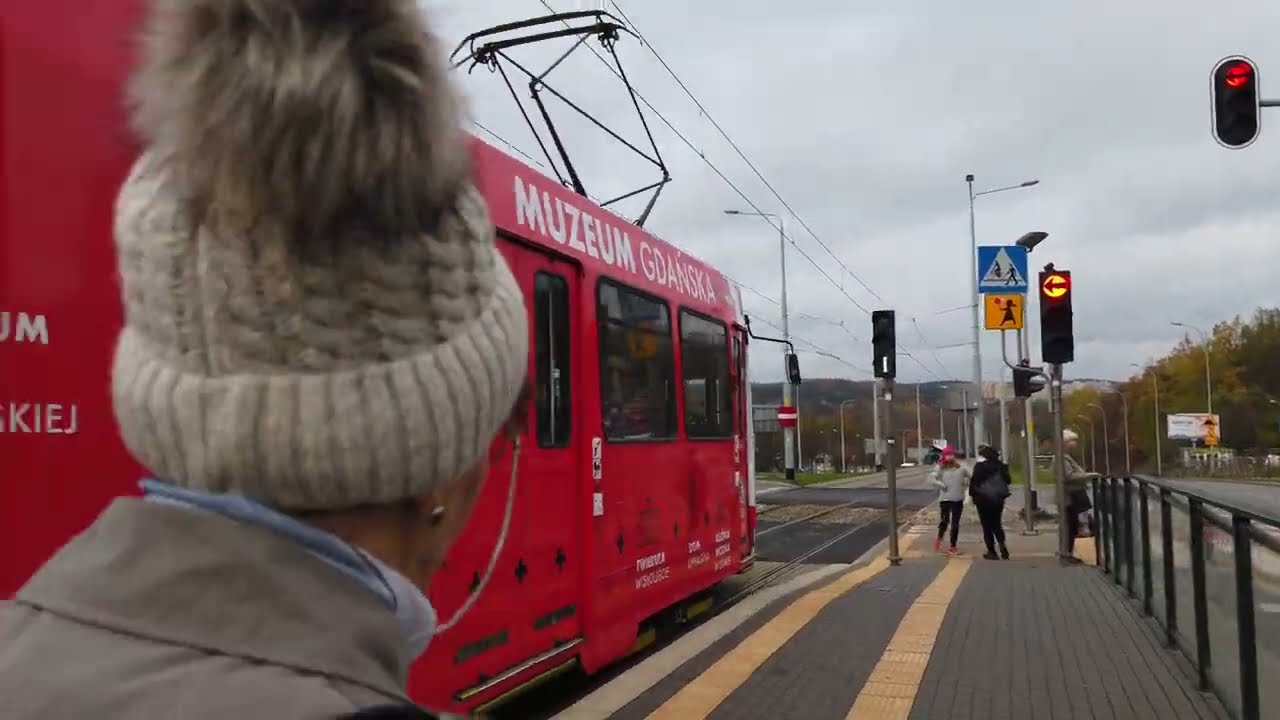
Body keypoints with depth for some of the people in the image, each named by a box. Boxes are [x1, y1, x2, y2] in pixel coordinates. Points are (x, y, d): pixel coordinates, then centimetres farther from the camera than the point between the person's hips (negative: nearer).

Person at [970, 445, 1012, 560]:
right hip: (998, 499, 4)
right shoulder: (1001, 466, 1)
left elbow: (974, 481, -12)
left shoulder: (980, 466, -12)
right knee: (997, 524, 16)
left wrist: (973, 495, 1)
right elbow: (1008, 481, 8)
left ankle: (991, 551, 2)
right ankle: (1001, 543, -9)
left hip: (983, 499, -4)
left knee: (987, 526, 4)